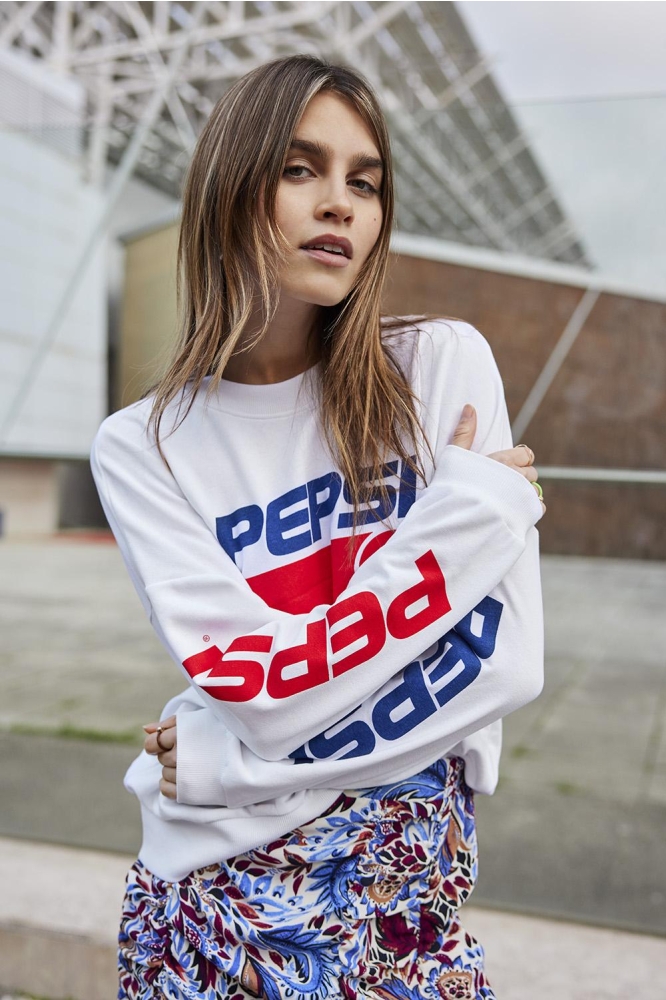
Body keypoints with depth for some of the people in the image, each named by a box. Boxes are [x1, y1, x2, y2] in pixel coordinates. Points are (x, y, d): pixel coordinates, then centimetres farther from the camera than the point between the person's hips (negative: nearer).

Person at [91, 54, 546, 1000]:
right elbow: (268, 688, -17)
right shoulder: (142, 447, -7)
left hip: (410, 848, 0)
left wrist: (215, 763, -14)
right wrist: (476, 507, -16)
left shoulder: (445, 366, -8)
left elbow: (507, 660, -14)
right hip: (216, 876, 0)